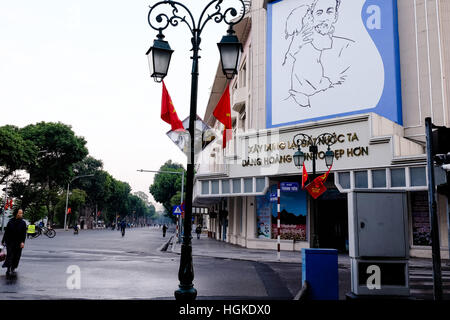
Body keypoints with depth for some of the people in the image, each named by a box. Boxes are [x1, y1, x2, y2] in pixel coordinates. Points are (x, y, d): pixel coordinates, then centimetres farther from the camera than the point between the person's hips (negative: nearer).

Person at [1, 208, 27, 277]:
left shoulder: (23, 223, 1)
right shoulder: (10, 222, -1)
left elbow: (24, 233, -4)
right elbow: (6, 232, 2)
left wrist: (23, 242, -14)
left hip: (18, 243, 1)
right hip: (10, 242, -1)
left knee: (16, 256, 5)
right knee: (10, 255, -8)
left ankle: (13, 269, 17)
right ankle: (8, 269, -4)